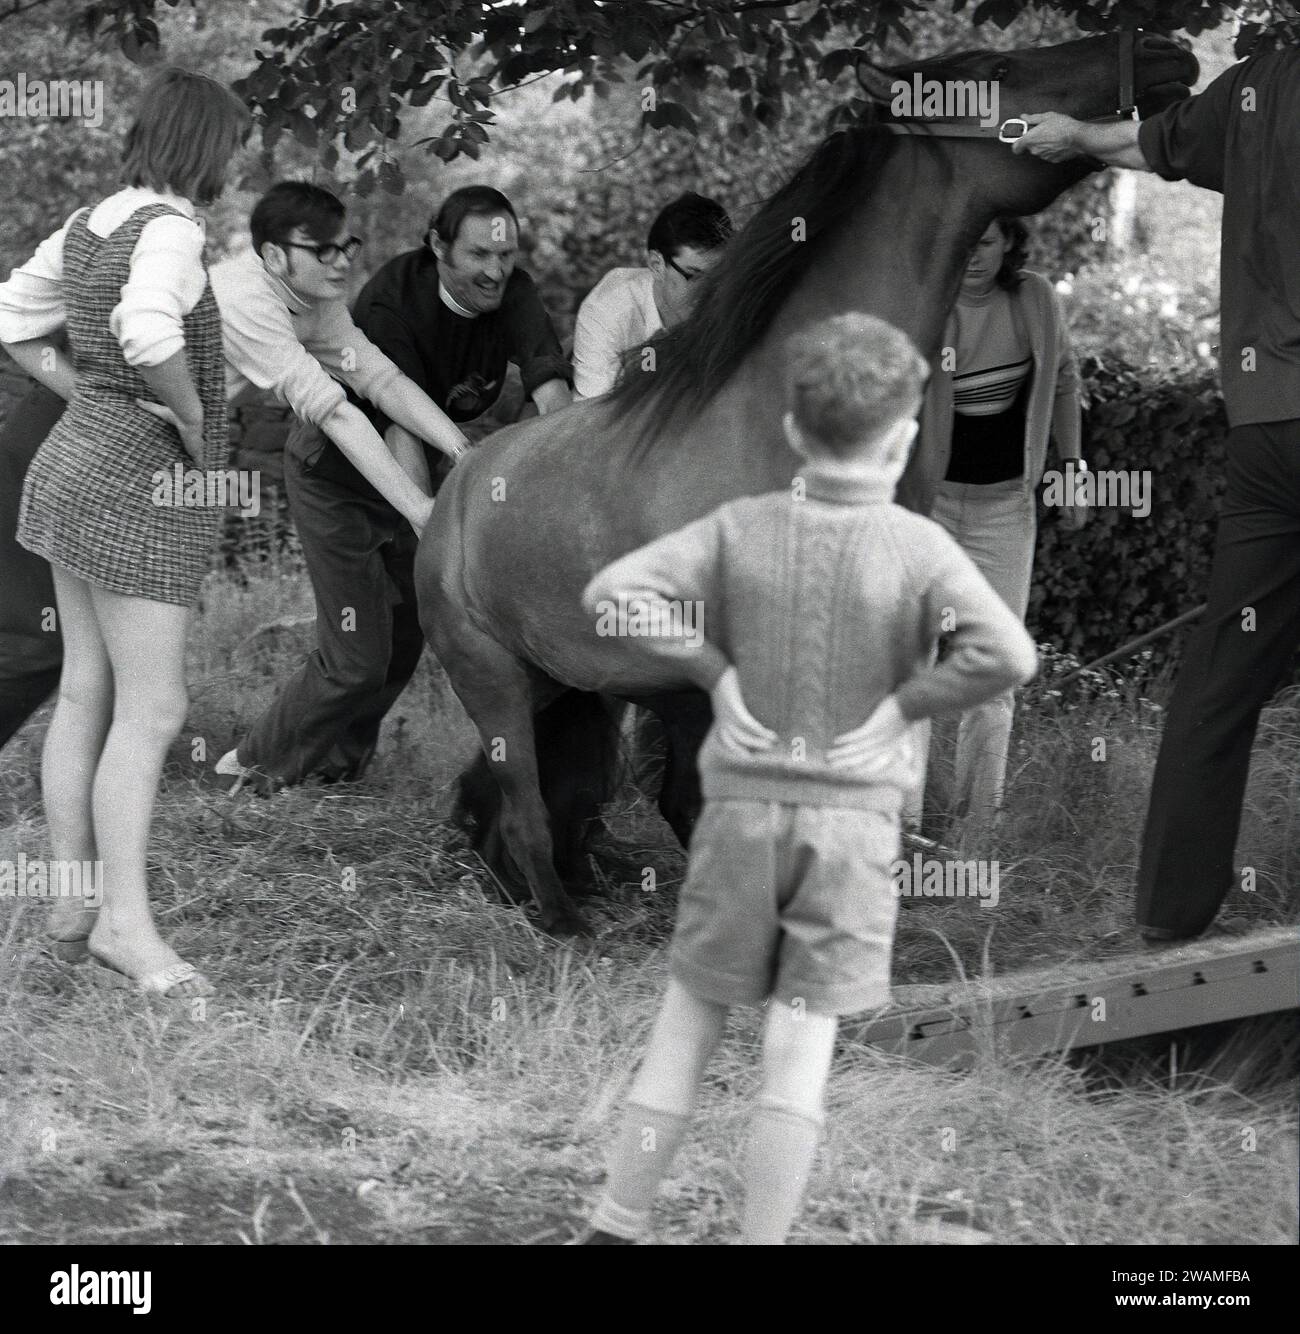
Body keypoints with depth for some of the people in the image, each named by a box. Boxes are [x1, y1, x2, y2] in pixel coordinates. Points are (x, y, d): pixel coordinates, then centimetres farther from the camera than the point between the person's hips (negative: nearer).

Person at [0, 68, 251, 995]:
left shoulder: (90, 223, 9)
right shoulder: (171, 229, -17)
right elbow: (148, 334, -36)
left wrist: (85, 394, 13)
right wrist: (193, 423, -19)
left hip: (76, 460, 9)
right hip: (143, 485, -9)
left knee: (85, 693, 14)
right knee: (153, 711, -5)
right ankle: (126, 922, -3)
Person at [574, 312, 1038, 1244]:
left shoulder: (741, 529, -5)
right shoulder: (917, 548, -11)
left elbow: (613, 592, -12)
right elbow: (1008, 654, -23)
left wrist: (716, 673, -5)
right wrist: (907, 703, -10)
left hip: (744, 807, 2)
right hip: (855, 817, -2)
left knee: (689, 1021, 13)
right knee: (802, 1044, 2)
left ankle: (618, 1226, 15)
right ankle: (762, 1241, 5)